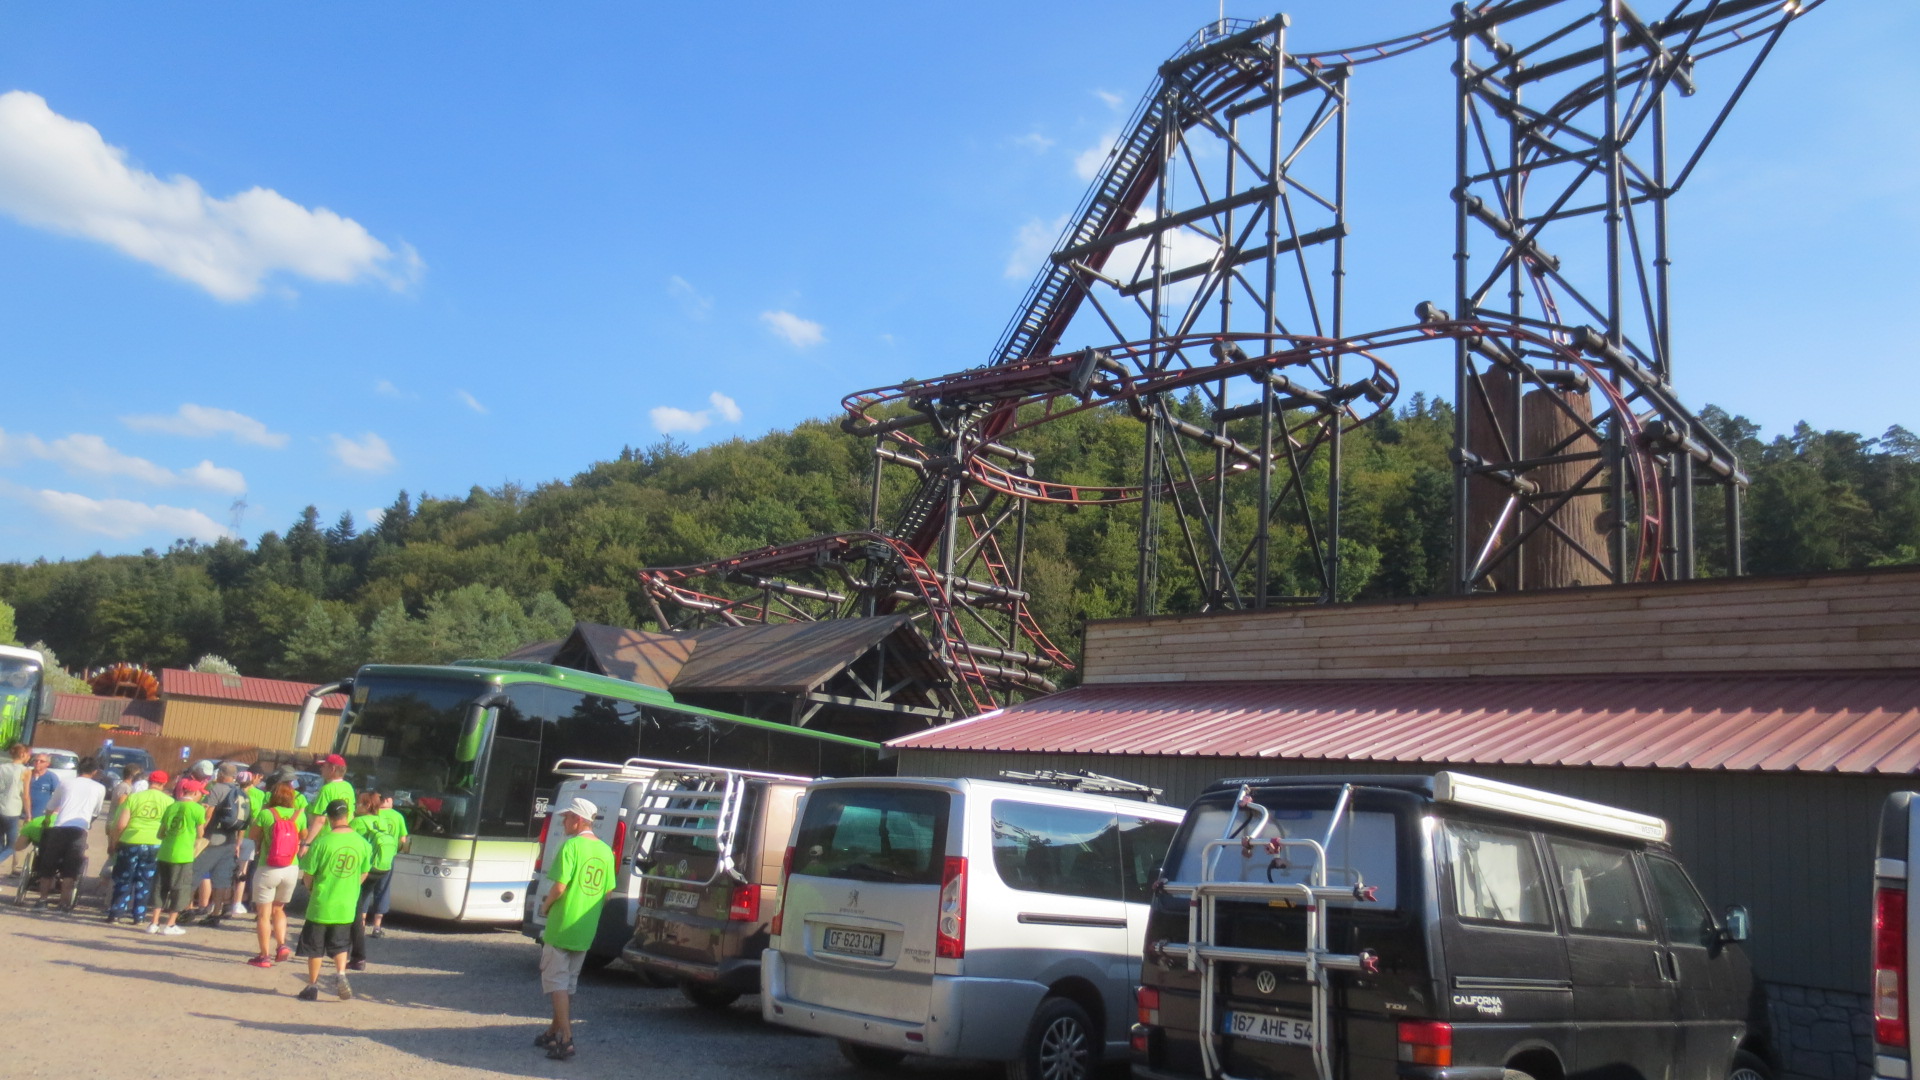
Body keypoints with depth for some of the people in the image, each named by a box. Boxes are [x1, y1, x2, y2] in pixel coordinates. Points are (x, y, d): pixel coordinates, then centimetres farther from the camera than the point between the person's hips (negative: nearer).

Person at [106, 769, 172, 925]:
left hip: (130, 842, 0)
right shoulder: (169, 801, 1)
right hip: (154, 845, 1)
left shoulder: (133, 797, -1)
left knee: (123, 880, 12)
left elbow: (120, 824, -5)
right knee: (144, 882, 10)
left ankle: (115, 914, 12)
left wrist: (113, 843, 6)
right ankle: (138, 916, 12)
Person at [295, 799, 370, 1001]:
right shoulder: (361, 842, -3)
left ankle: (312, 986, 16)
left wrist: (310, 888, 12)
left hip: (321, 904, -3)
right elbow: (364, 874, 7)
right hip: (347, 907, 3)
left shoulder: (322, 842, -14)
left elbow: (308, 873, -8)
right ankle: (340, 974, -3)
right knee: (340, 945, 17)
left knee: (314, 947, 11)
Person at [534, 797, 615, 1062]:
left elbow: (559, 886, -21)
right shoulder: (605, 851, 6)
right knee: (569, 984, 18)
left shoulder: (571, 846, -16)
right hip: (586, 932, 7)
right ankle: (555, 1031, 28)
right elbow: (607, 893, 9)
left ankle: (565, 1040, -8)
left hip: (562, 927, -7)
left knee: (556, 983, -1)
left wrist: (545, 907, -3)